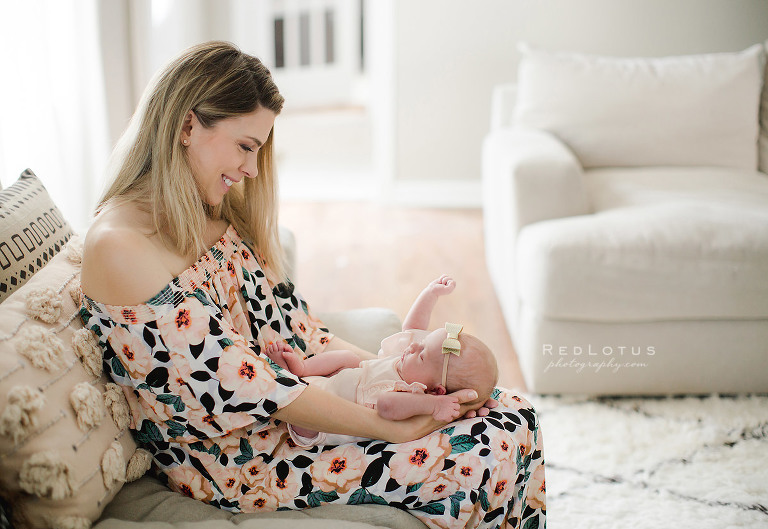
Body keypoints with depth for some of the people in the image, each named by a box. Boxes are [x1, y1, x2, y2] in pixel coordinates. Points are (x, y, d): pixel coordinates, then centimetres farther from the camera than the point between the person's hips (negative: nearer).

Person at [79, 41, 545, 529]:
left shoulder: (214, 216, 9)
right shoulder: (117, 246, -20)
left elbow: (291, 324, 9)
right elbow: (245, 385, -23)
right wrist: (389, 427, -21)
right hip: (239, 462, -8)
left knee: (512, 414, -1)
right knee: (493, 455, -14)